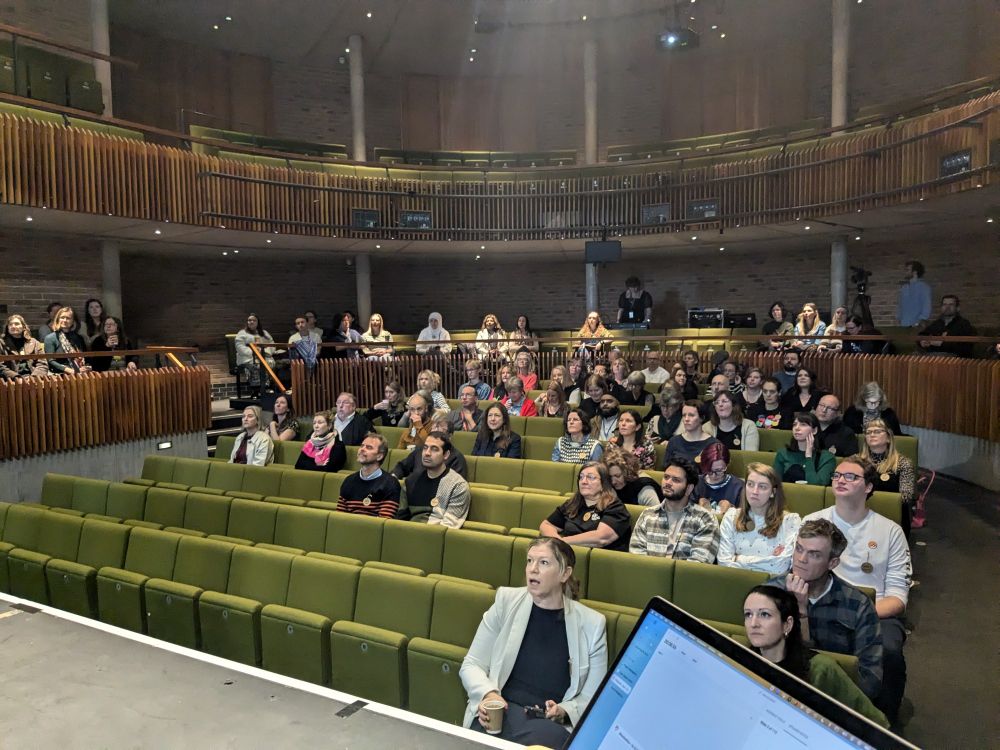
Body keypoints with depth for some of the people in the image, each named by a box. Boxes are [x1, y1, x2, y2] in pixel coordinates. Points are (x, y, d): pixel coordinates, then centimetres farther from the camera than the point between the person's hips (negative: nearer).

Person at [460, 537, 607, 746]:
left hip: (552, 723, 1)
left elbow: (591, 698, 7)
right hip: (502, 712, 0)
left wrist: (563, 711, -14)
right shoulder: (507, 601, 4)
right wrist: (488, 694, -13)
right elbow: (471, 665, 7)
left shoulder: (591, 623, 3)